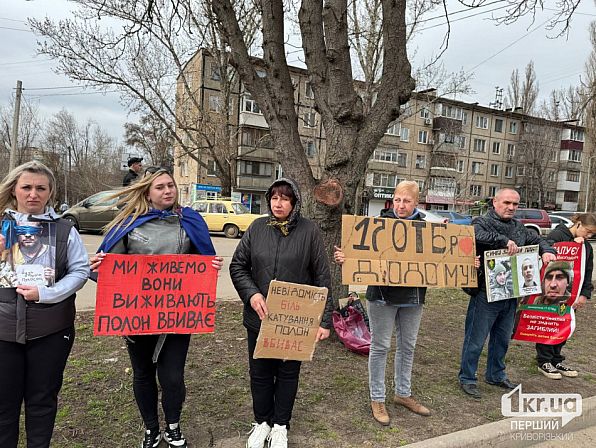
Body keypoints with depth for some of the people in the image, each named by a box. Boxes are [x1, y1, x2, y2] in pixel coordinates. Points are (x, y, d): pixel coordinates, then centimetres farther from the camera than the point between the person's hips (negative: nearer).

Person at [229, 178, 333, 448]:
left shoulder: (309, 231, -6)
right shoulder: (257, 228, 0)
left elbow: (322, 278, -6)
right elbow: (237, 266, 3)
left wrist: (325, 320, -8)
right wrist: (252, 294, -14)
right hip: (259, 316, 2)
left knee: (288, 372, 14)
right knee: (260, 372, 16)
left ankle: (280, 425, 36)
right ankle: (261, 422, 39)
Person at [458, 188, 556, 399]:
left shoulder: (518, 227, 14)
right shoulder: (482, 222, -8)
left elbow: (538, 240, 22)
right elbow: (476, 234, -30)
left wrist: (546, 251, 1)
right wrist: (504, 240, -32)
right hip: (486, 294, -7)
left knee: (502, 339, 20)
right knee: (476, 340, 1)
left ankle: (496, 375, 37)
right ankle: (467, 378, 16)